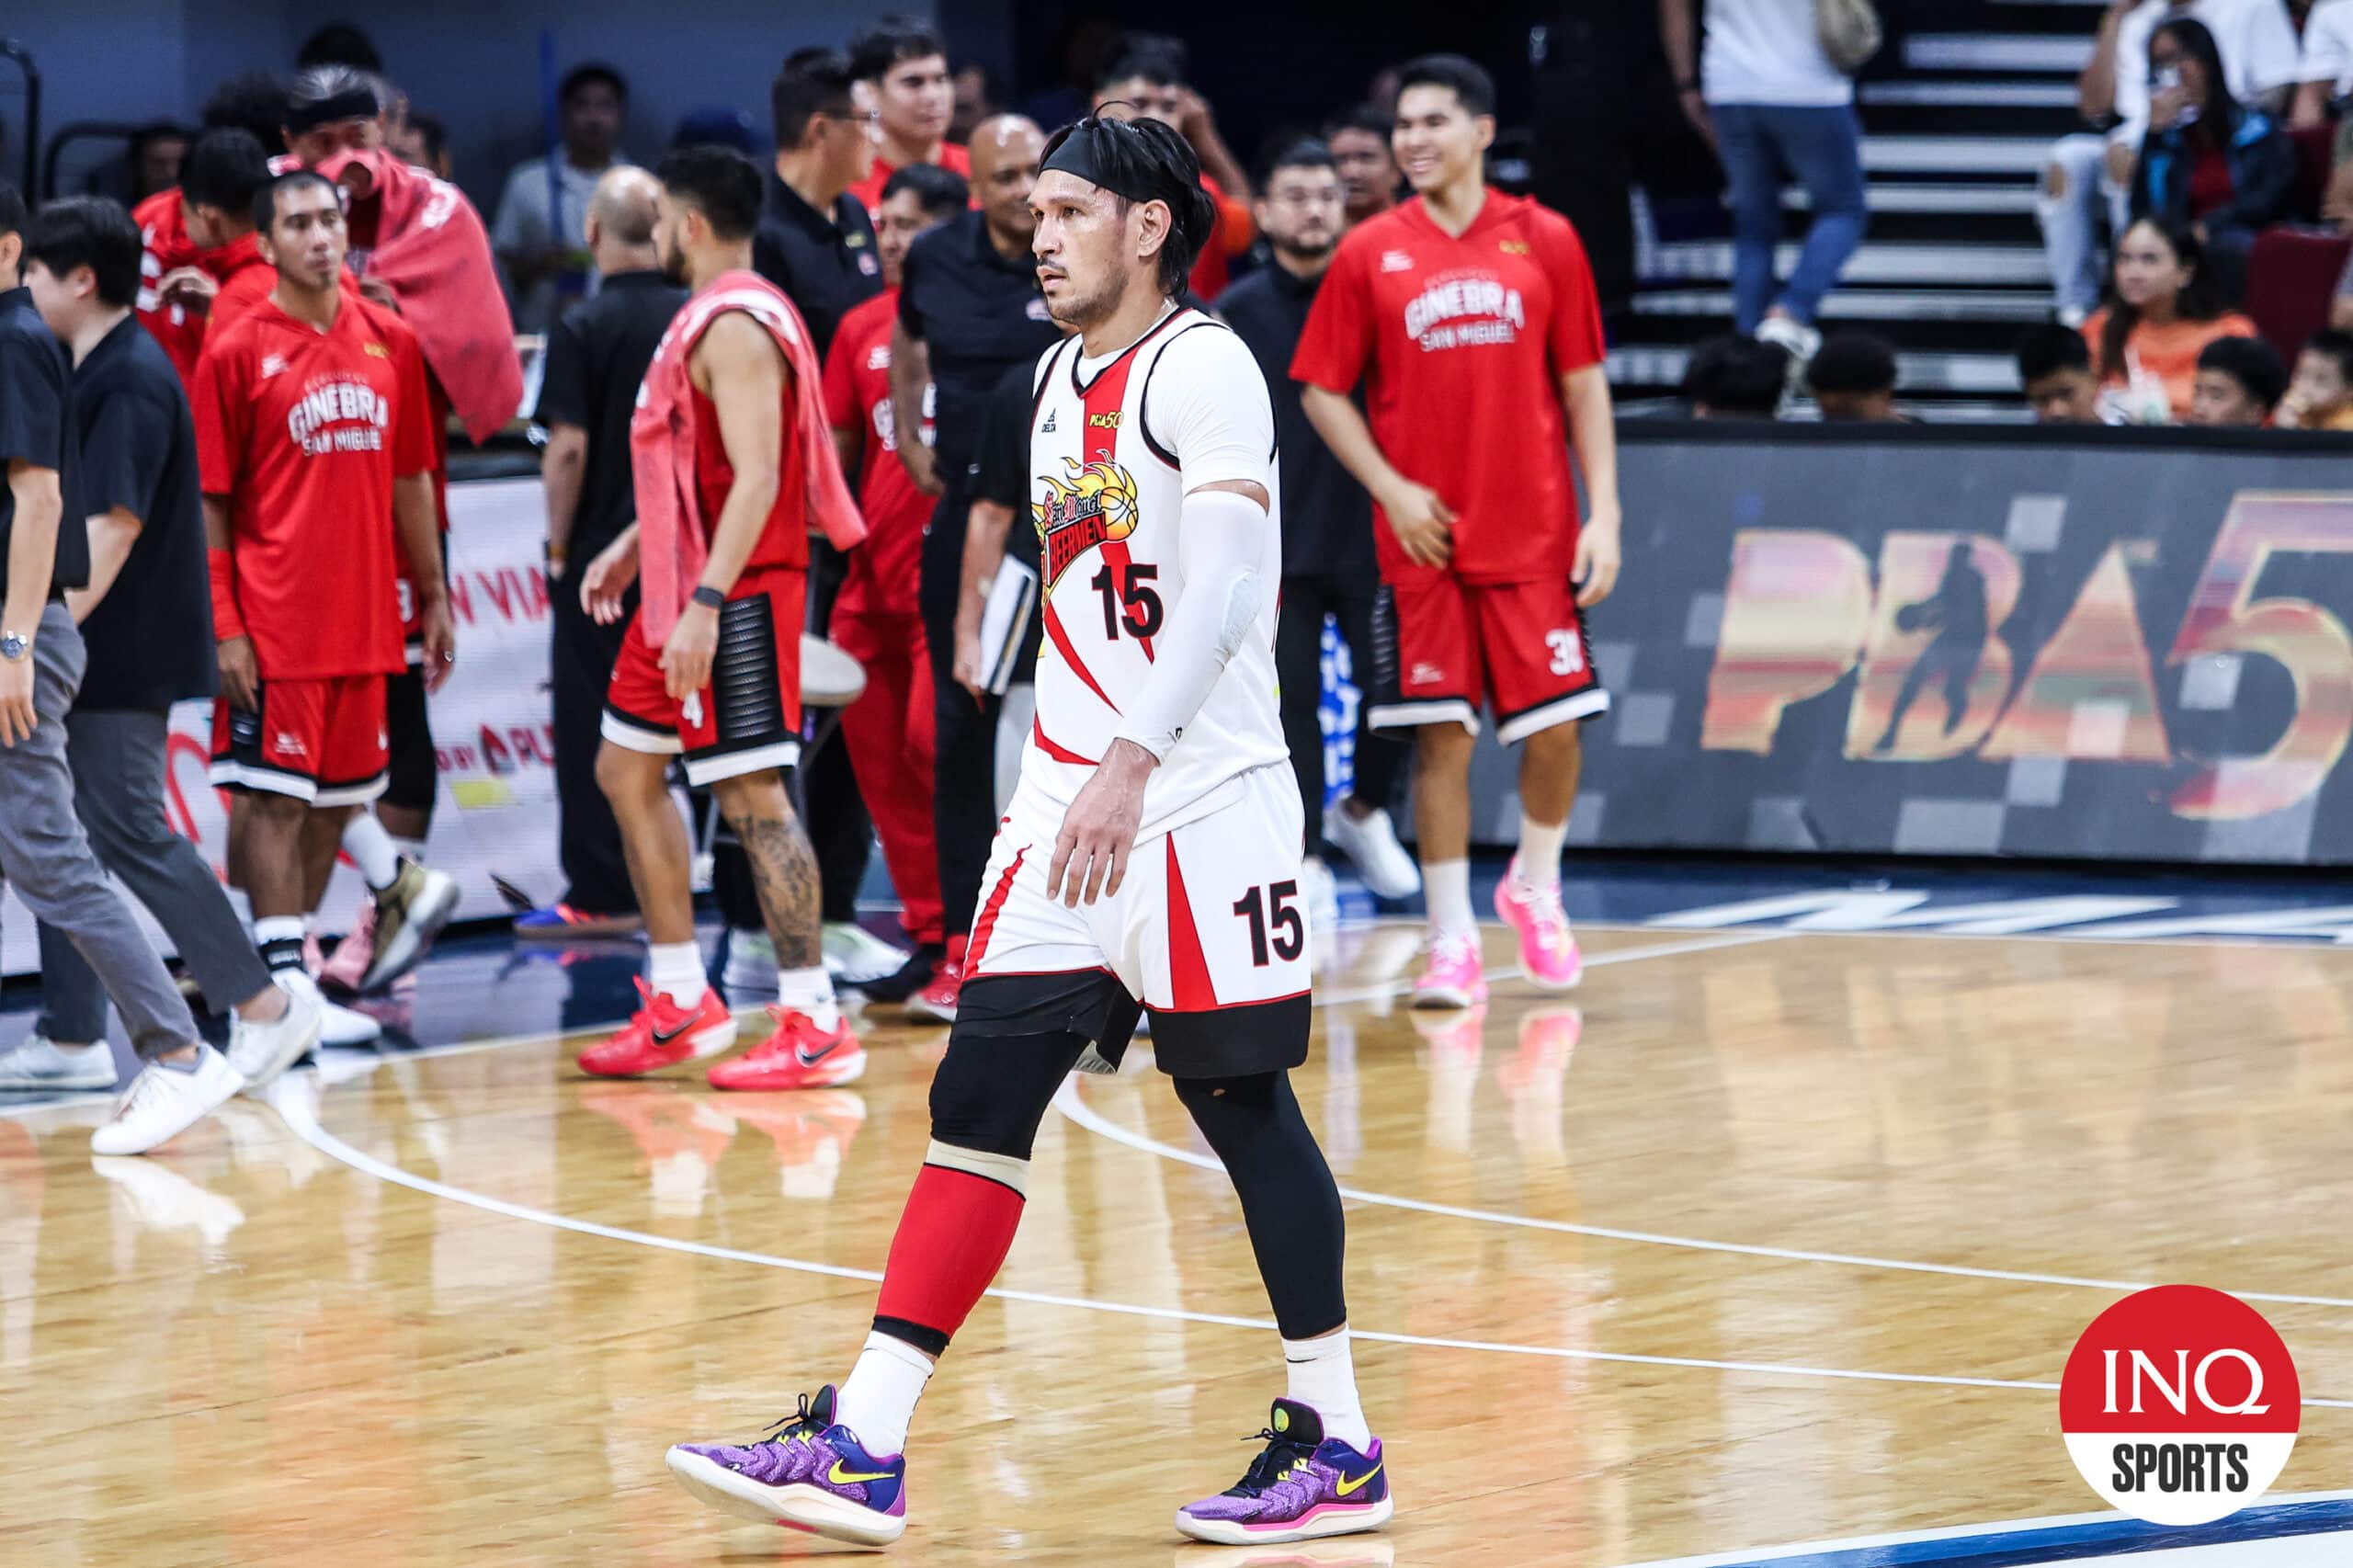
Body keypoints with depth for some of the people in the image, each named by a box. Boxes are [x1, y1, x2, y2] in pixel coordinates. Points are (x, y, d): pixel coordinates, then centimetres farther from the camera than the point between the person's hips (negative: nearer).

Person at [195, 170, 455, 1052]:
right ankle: (284, 984, -6)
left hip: (364, 620, 6)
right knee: (273, 797, -6)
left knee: (337, 798, 10)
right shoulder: (237, 353, -4)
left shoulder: (391, 343, 10)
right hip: (274, 624, -5)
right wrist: (223, 627, -11)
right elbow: (209, 501, -5)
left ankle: (287, 963, 19)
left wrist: (433, 599, 14)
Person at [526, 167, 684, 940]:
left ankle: (600, 895, 2)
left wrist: (560, 545, -5)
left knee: (594, 730, 2)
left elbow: (569, 448, -16)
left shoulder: (583, 330, -11)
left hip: (603, 557, -4)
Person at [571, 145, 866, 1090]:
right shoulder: (707, 317, 15)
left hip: (737, 594, -11)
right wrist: (633, 547, 23)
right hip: (685, 587, 11)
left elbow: (756, 477, -25)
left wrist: (706, 603, -30)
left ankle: (816, 1027, -9)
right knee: (627, 771, 15)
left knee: (752, 796, -10)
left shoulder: (737, 327, -17)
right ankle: (682, 1003, 21)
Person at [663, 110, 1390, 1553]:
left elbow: (1221, 590, -21)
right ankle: (861, 1450, -1)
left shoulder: (1202, 369, -11)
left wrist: (1132, 765, -30)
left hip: (1200, 803, -8)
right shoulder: (1064, 377, 16)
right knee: (979, 1100, 2)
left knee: (1244, 1105, -2)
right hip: (1072, 801, 8)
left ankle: (1340, 1447, 10)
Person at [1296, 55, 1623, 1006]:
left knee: (1555, 722, 1)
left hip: (1536, 535, 1)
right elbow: (1323, 390, 5)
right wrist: (1390, 488, -8)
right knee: (1441, 736, -1)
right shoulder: (1369, 255, 1)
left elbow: (1584, 385, 5)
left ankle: (1535, 888, 27)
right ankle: (1452, 940, 6)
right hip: (1423, 537, 0)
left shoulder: (1544, 242, 2)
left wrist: (1603, 510, -3)